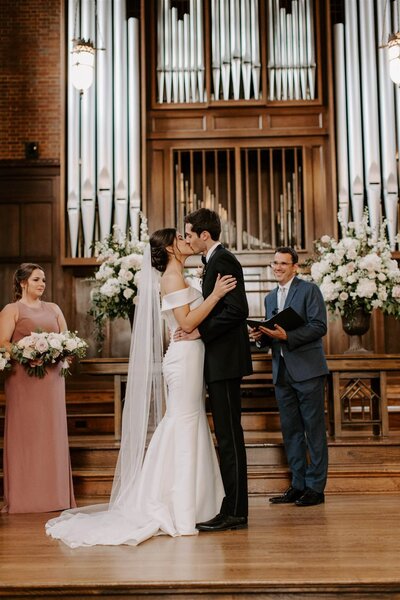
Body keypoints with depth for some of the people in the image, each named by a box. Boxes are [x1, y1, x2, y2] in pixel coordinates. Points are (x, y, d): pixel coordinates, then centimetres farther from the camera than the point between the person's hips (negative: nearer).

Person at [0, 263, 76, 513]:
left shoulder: (53, 309, 17)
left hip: (52, 377, 5)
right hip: (23, 378, -4)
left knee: (53, 433, 5)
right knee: (25, 433, -2)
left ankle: (54, 493, 11)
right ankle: (24, 496, 4)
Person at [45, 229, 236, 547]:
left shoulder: (177, 278, 19)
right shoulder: (172, 277, -10)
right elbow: (186, 322, -18)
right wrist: (215, 295, -18)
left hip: (190, 357, 10)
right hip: (185, 356, -10)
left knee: (188, 425, 12)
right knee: (184, 424, -7)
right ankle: (178, 510, 0)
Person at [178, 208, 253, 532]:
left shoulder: (222, 260, -12)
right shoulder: (217, 260, 19)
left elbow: (238, 309, -22)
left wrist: (201, 330, -17)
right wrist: (200, 329, 11)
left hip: (225, 361, -11)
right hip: (221, 362, 11)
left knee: (229, 435, -6)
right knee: (227, 435, 12)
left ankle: (234, 512, 0)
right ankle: (234, 508, 19)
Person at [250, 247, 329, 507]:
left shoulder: (309, 290, -2)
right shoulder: (270, 298, 19)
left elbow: (319, 326, -12)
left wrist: (287, 336, -20)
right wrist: (261, 336, 0)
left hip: (308, 370, -7)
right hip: (282, 372, 7)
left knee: (314, 428, -1)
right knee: (290, 430, 9)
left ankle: (316, 487, 6)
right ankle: (298, 485, 17)